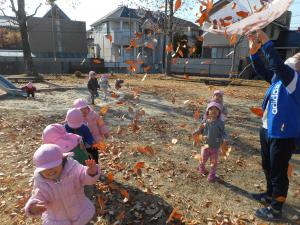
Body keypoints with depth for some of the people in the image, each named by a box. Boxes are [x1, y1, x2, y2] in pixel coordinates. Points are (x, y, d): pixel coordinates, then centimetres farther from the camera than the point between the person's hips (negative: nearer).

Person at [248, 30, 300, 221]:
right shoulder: (280, 77, 8)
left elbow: (278, 64, -31)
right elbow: (262, 70, 11)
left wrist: (266, 42, -26)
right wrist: (254, 52, -4)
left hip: (283, 135, -9)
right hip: (268, 131, 9)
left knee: (278, 172, 4)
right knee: (268, 167, 24)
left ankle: (276, 210, 20)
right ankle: (270, 195, 45)